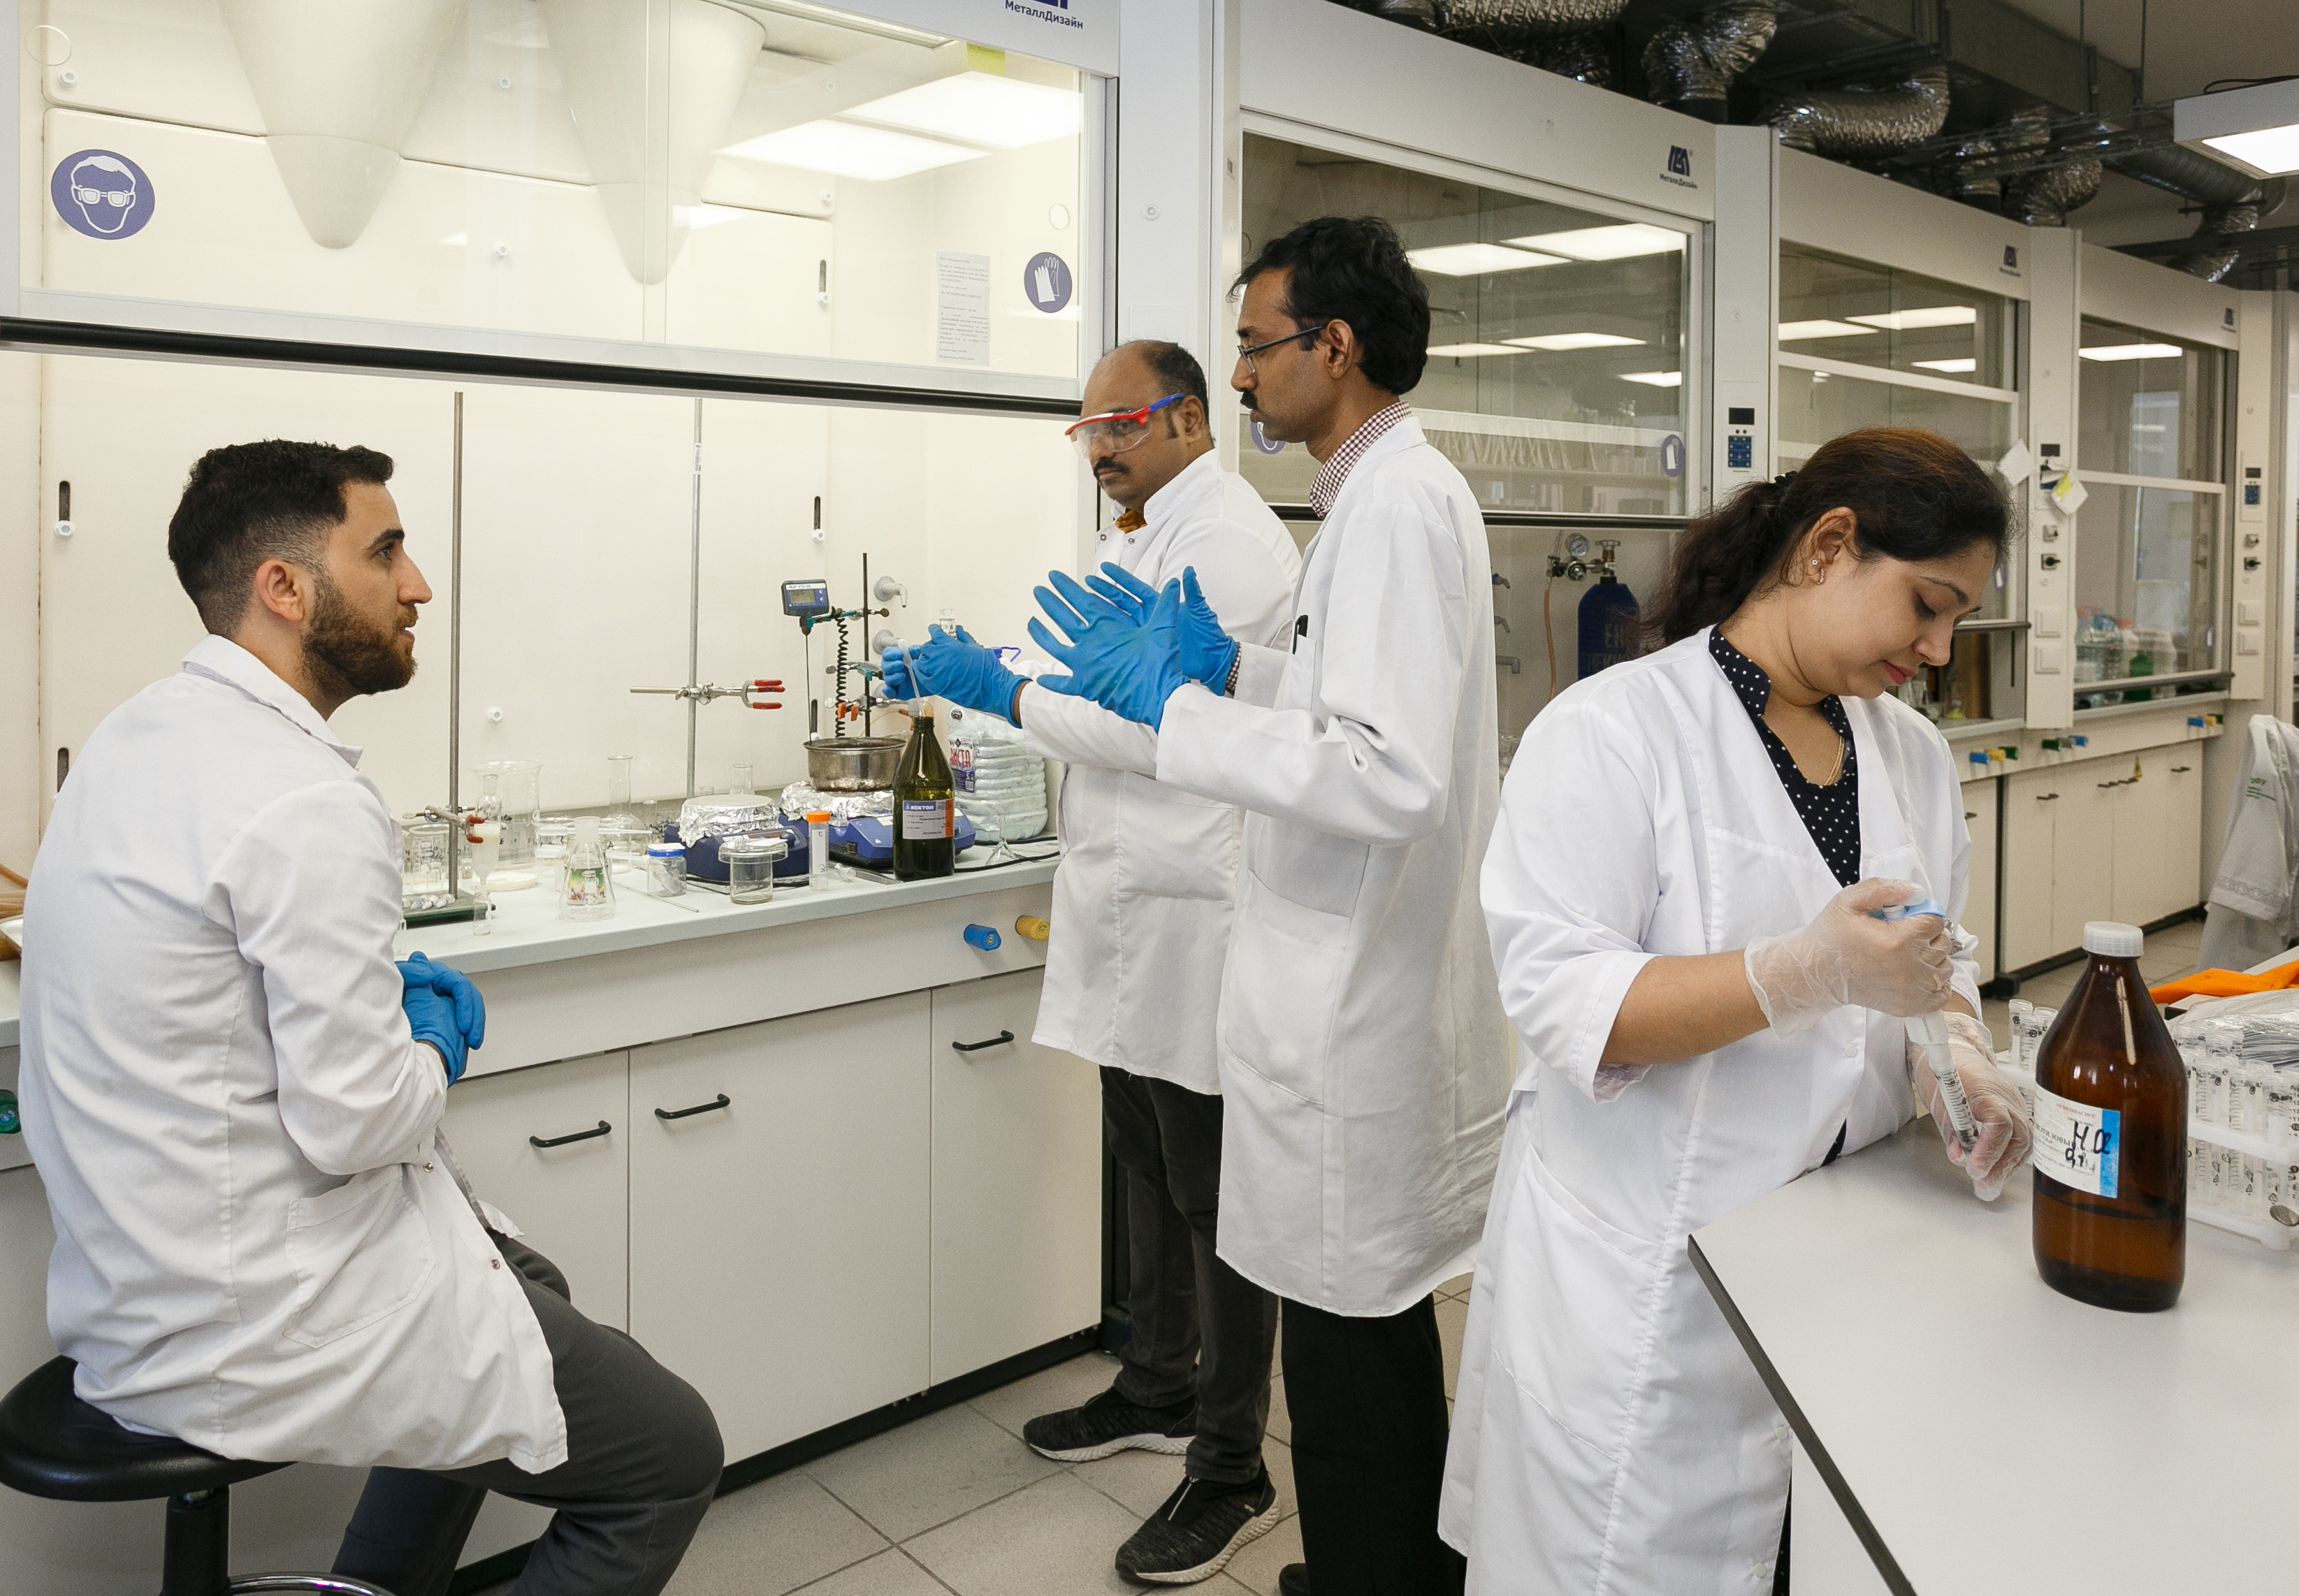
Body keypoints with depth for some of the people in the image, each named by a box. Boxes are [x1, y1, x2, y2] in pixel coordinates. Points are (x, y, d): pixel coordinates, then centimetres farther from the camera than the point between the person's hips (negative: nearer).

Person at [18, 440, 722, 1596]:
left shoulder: (138, 734, 5)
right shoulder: (307, 806, -26)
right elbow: (356, 1122, -24)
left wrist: (385, 996, 6)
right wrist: (432, 1041, -4)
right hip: (247, 1327, -10)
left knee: (526, 1285, 31)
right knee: (673, 1457, 1)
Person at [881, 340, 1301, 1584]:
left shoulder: (1230, 539, -14)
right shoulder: (1145, 537, 17)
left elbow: (1158, 727, -22)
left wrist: (1003, 689, -14)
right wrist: (960, 679, 9)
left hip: (1193, 916, -10)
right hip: (1133, 918, 10)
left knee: (1213, 1194, 1)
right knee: (1147, 1170, 20)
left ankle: (1231, 1471, 15)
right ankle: (1158, 1389, 38)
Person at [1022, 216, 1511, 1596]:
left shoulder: (1400, 503, -18)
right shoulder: (1389, 493, 14)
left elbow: (1388, 774, -28)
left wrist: (1174, 705, -21)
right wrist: (1228, 665, 10)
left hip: (1365, 1004, -11)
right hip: (1366, 981, 11)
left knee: (1355, 1339, 3)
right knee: (1375, 1322, 22)